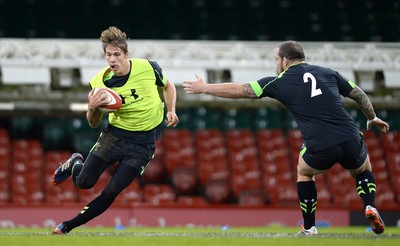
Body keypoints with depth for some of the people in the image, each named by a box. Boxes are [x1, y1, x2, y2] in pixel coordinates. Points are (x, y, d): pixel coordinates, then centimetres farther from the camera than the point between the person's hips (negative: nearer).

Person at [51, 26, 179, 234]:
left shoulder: (148, 68, -14)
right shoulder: (99, 82, -13)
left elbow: (168, 86, 9)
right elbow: (94, 124, -2)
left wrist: (170, 111, -7)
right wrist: (92, 108, -24)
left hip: (144, 143, -1)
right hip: (115, 135, 1)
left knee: (110, 192, -9)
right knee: (84, 183, -6)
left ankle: (67, 226, 7)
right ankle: (75, 164, 32)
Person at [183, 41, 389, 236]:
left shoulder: (279, 82, 9)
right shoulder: (327, 73, 17)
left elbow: (239, 90, 13)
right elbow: (359, 94, 21)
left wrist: (204, 88, 25)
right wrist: (372, 118, 38)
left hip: (320, 148, -2)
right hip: (350, 142, 2)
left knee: (304, 172, 31)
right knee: (363, 170, 32)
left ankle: (309, 227, 27)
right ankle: (370, 208, 4)